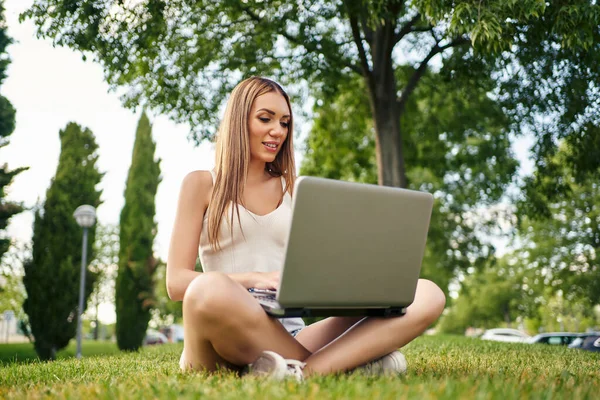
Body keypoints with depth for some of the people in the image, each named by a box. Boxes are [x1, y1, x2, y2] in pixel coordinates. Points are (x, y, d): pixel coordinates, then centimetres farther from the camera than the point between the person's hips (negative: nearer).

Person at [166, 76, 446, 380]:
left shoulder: (293, 190, 20)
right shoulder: (201, 184, 9)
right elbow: (176, 282, -1)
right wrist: (254, 279, -17)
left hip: (290, 334, 4)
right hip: (229, 337, -4)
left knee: (428, 295, -15)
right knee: (210, 290, -41)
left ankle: (301, 372, -35)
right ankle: (347, 361, -26)